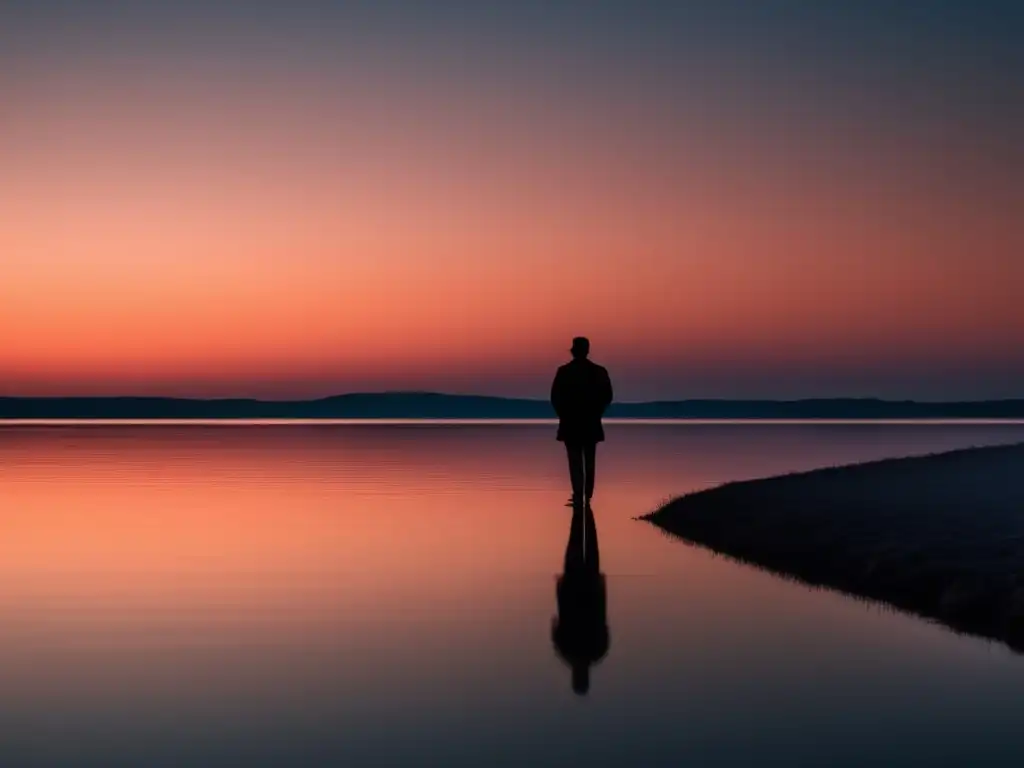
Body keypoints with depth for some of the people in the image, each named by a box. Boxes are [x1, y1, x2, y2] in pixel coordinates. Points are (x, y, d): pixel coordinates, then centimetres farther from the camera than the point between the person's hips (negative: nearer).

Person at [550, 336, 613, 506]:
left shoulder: (564, 371, -9)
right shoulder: (599, 371, -3)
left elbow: (555, 397, -9)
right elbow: (607, 396, -3)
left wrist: (564, 415, 6)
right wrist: (595, 414, 9)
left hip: (570, 424, -2)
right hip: (591, 424, 2)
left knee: (575, 461, 2)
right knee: (589, 461, 14)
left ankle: (579, 497, -7)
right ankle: (587, 496, 17)